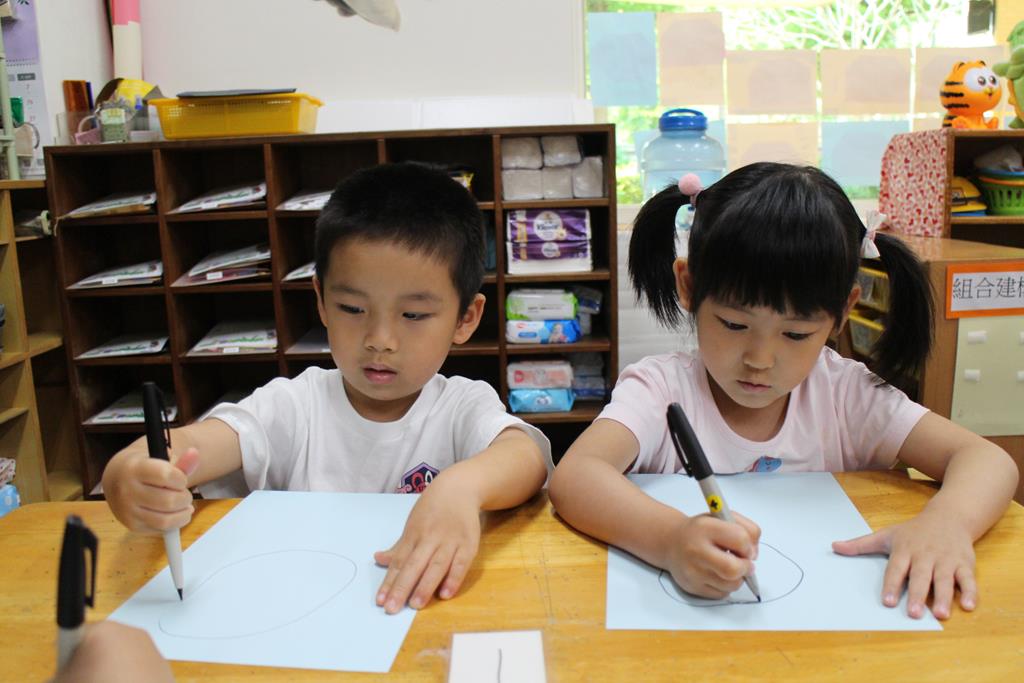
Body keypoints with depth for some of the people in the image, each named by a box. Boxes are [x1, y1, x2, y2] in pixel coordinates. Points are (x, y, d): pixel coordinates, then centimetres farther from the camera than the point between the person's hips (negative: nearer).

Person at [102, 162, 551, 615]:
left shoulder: (464, 407, -4)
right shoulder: (293, 407, -2)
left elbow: (527, 456, -23)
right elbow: (190, 444, -16)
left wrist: (462, 485, -44)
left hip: (430, 619, -1)